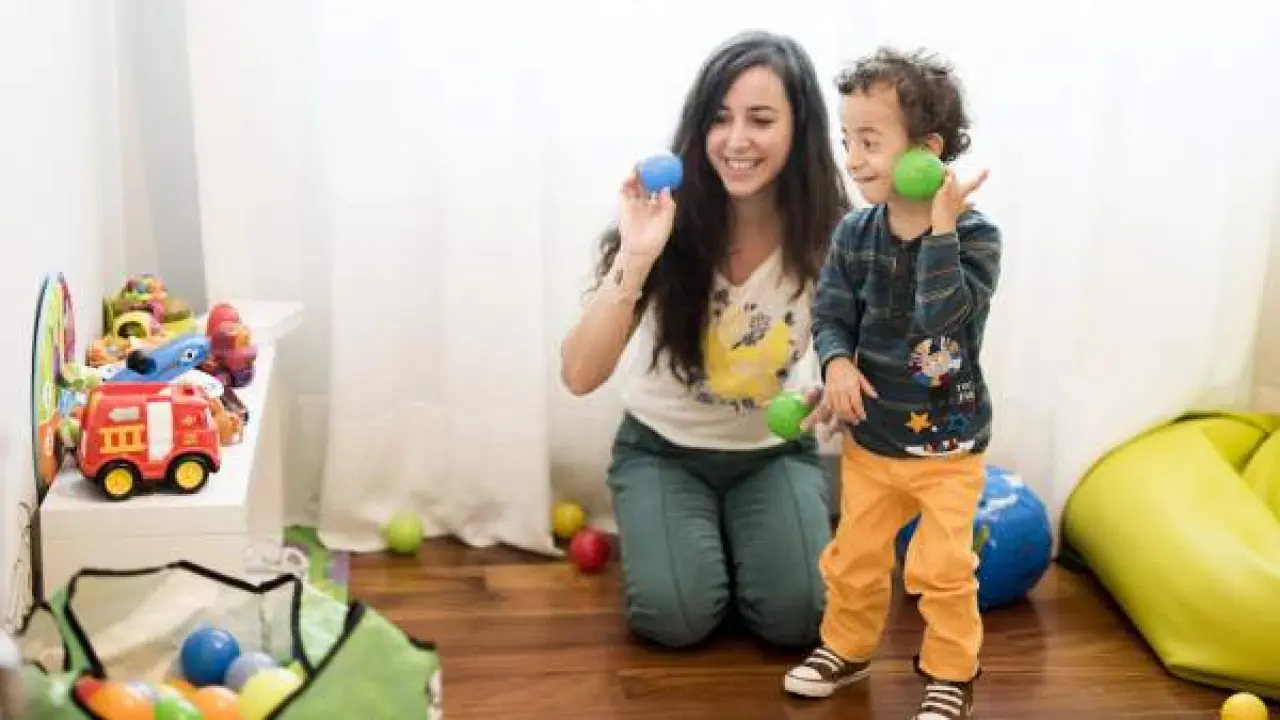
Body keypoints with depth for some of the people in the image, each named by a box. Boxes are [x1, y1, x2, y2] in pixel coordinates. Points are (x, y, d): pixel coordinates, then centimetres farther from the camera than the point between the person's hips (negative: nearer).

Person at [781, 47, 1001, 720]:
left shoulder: (973, 234, -17)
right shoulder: (854, 233, -6)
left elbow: (942, 315, -31)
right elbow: (830, 314, -1)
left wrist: (941, 227, -35)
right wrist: (837, 363, -21)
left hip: (946, 442, -3)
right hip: (870, 436, 4)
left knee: (943, 567, 2)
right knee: (854, 555, 13)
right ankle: (846, 647, 36)